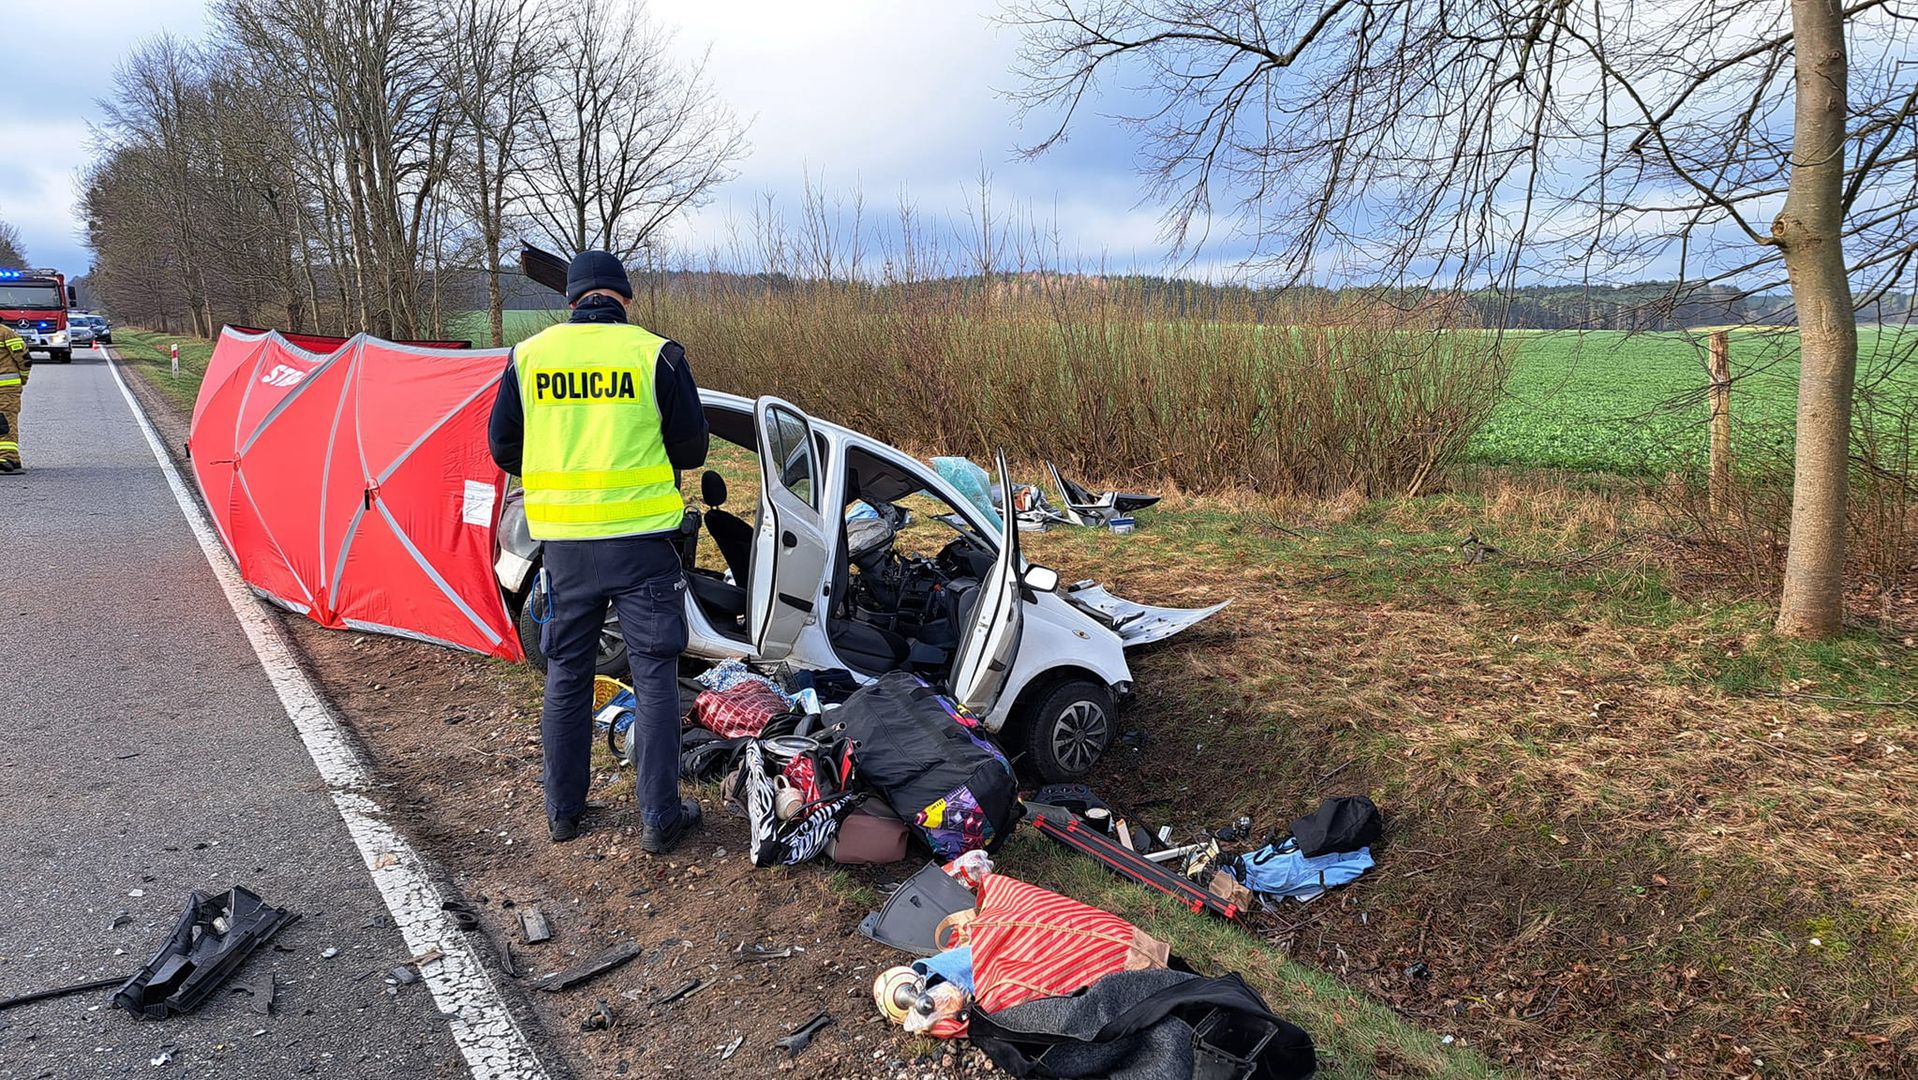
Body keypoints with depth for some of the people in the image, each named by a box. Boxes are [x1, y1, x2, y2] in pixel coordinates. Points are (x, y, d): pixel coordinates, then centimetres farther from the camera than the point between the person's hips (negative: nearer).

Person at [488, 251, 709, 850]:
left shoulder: (528, 355, 2)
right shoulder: (656, 354, -7)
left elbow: (503, 447, 7)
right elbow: (691, 449, -3)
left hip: (564, 539, 3)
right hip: (641, 537, -3)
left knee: (566, 673, 16)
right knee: (654, 675, 7)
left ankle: (562, 809, 27)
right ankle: (660, 817, 12)